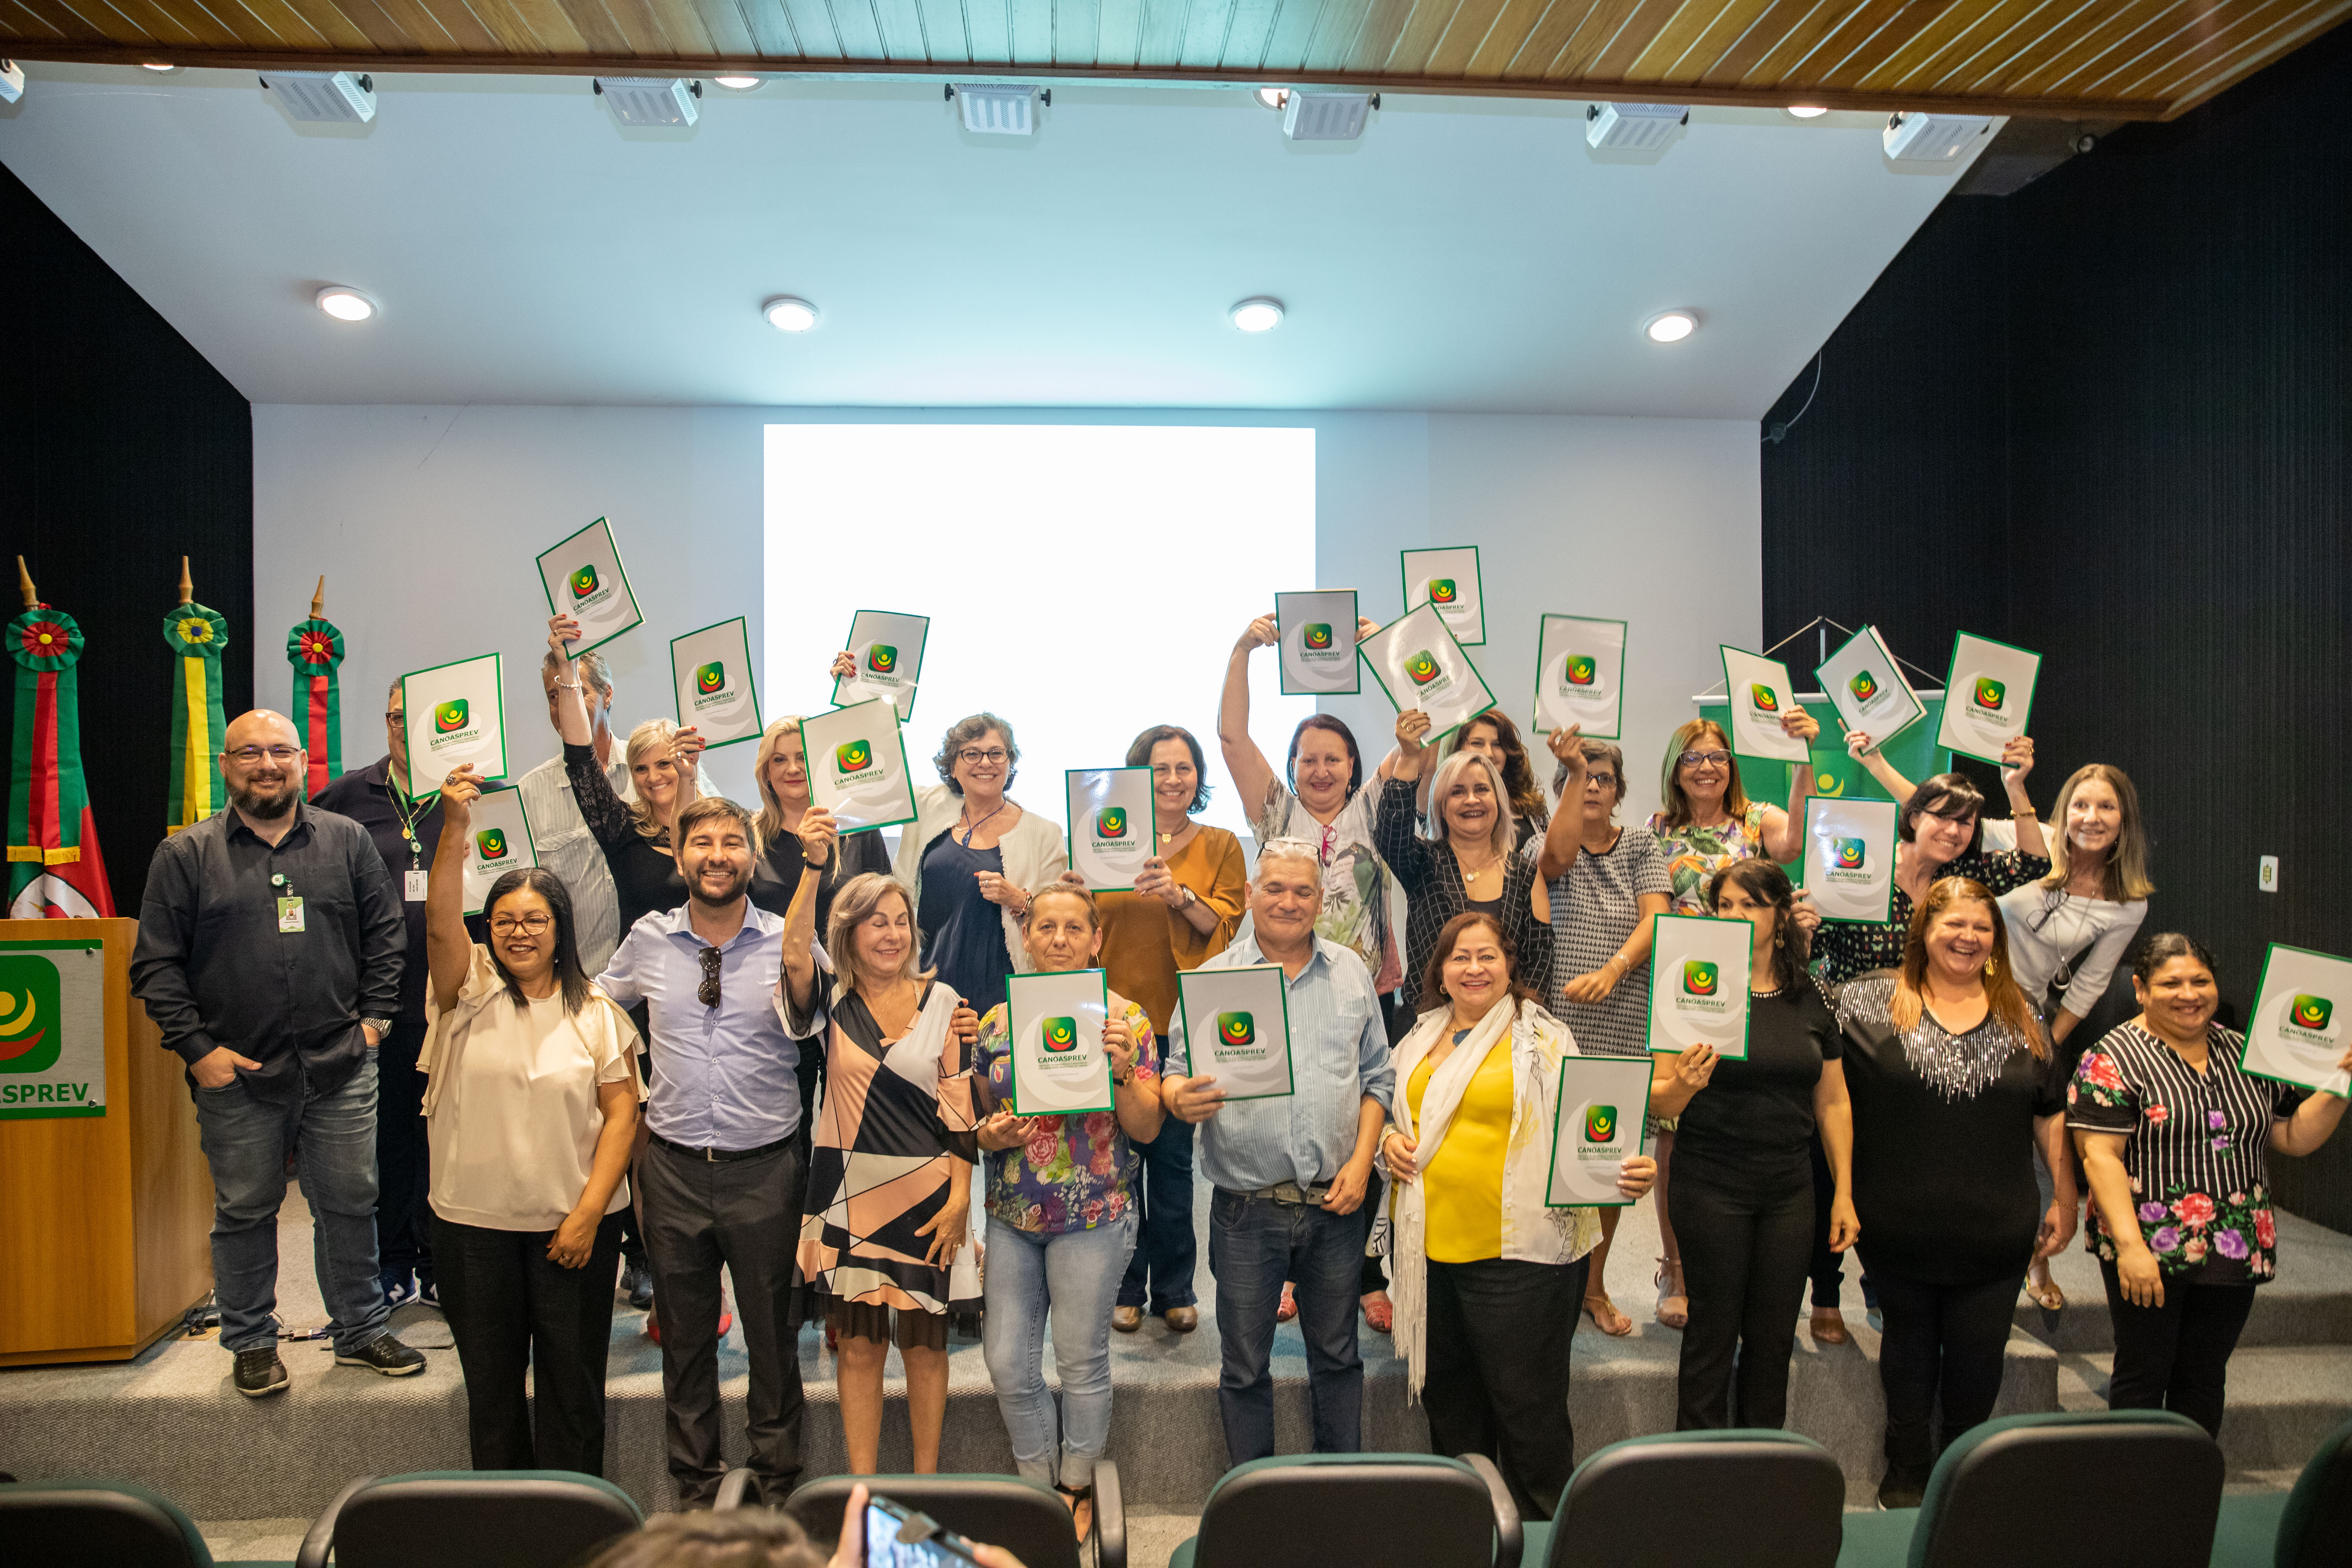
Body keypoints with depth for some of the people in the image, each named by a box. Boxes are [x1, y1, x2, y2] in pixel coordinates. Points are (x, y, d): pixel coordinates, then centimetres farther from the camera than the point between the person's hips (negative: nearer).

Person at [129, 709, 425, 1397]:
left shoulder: (347, 841, 6)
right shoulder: (185, 854, 1)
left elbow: (386, 933, 10)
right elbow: (156, 964, 1)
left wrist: (373, 1017, 2)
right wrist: (195, 1048, -6)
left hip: (340, 1066, 1)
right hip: (236, 1074, -1)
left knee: (350, 1203, 8)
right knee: (245, 1211, 11)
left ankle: (362, 1331, 24)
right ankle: (252, 1342, 28)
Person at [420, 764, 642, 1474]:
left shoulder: (596, 1012, -1)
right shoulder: (472, 992, 0)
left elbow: (622, 1113, -4)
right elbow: (440, 922, -19)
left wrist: (589, 1213, -12)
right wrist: (455, 828, -33)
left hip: (575, 1224, -1)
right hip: (474, 1223, 1)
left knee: (573, 1382, 8)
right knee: (490, 1381, 13)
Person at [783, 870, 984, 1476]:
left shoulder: (941, 1000, 2)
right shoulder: (833, 999, 1)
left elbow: (960, 1106, 1)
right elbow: (793, 956, -22)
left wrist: (959, 1199, -6)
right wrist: (814, 863, -30)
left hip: (926, 1194, 0)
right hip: (848, 1194, 0)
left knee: (925, 1343, 9)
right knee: (858, 1345, 7)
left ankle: (926, 1481, 24)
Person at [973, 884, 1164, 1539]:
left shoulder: (1123, 1016, -5)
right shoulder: (997, 1020, 4)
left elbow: (1148, 1129, -7)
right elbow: (979, 1118, 14)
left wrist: (1121, 1069, -23)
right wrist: (989, 1135, -8)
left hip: (1093, 1215, -3)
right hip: (1010, 1216, 3)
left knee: (1082, 1360, 8)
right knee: (1007, 1363, 7)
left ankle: (1077, 1489, 31)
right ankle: (1039, 1484, 30)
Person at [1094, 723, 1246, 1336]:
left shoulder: (1220, 847, 7)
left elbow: (1225, 926, -4)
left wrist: (1181, 896, -22)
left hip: (1182, 1022, 0)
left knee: (1173, 1159, 4)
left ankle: (1173, 1290, 18)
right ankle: (1125, 1287, 17)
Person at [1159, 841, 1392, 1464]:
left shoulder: (1352, 973, 7)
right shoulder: (1214, 977, 0)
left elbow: (1376, 1077, 8)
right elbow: (1177, 1073, -2)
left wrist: (1361, 1161, -3)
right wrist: (1180, 1098, -26)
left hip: (1334, 1204, 2)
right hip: (1247, 1209, -1)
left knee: (1337, 1355, 15)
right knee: (1244, 1365, 10)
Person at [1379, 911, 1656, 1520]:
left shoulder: (1544, 1040, -3)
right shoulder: (1419, 1040, 12)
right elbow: (1393, 1114, 24)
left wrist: (1626, 1172, -26)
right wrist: (1389, 1142, 3)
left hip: (1518, 1255, -5)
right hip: (1429, 1248, 6)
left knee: (1527, 1406, 1)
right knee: (1449, 1400, 18)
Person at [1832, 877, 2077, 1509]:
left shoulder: (2019, 1016, 6)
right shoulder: (1872, 999, -3)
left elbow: (2051, 1113, 11)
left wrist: (2066, 1198, 11)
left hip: (1994, 1231, 2)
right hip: (1901, 1226, -2)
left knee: (1978, 1360, 10)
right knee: (1910, 1345, 14)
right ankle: (1907, 1473, 30)